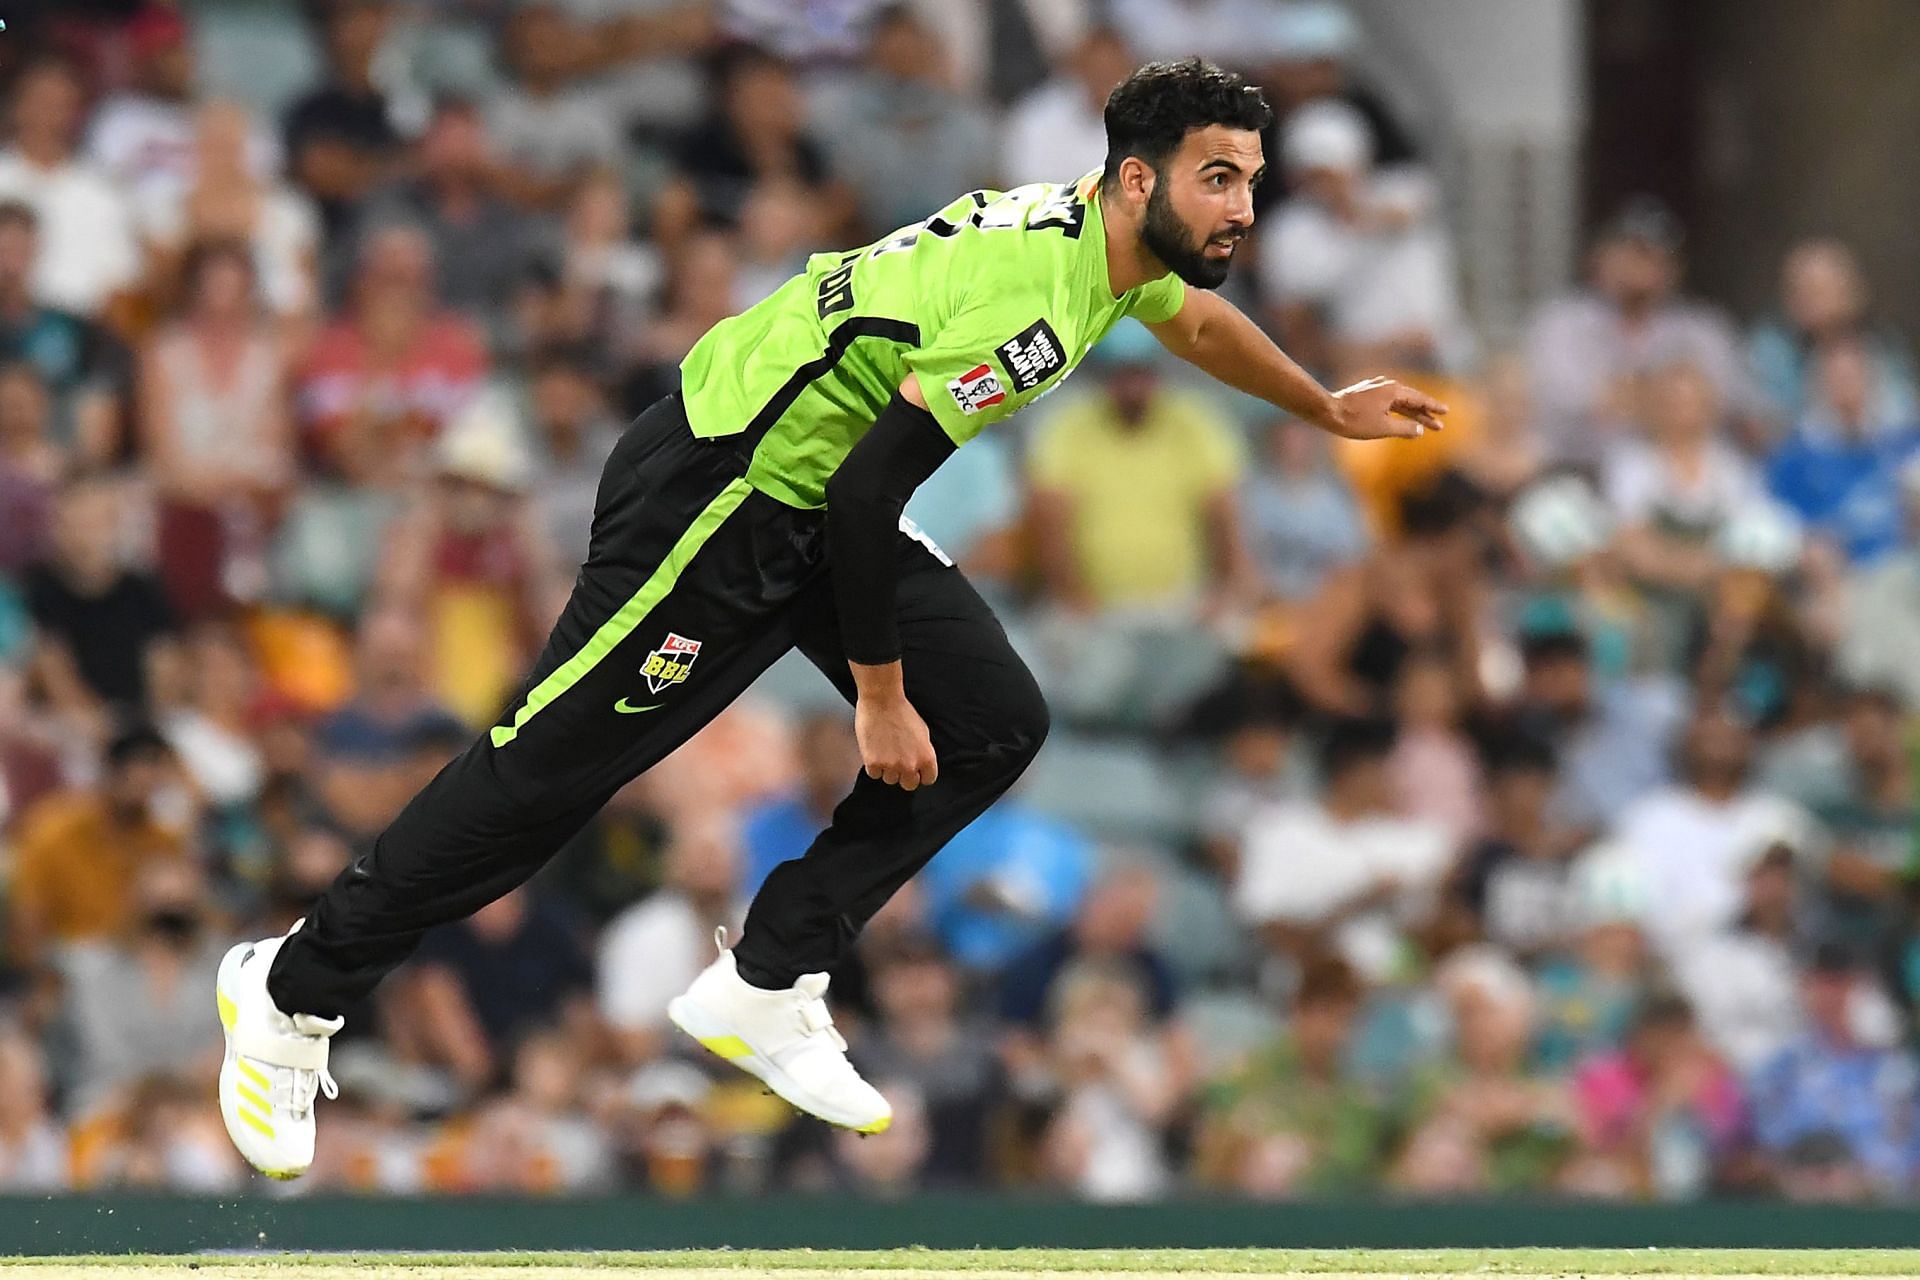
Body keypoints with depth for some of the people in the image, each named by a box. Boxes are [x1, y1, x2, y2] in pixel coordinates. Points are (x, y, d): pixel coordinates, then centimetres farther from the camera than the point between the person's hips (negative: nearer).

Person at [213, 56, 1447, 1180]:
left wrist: (1329, 407, 42)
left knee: (995, 725, 1)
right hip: (719, 495, -10)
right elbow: (869, 496, -28)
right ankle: (293, 991, 8)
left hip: (828, 501, 10)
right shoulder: (1030, 297, -29)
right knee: (549, 768, -5)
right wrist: (880, 700, -18)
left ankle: (762, 990, 7)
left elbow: (1196, 316, 28)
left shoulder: (1115, 243, 1)